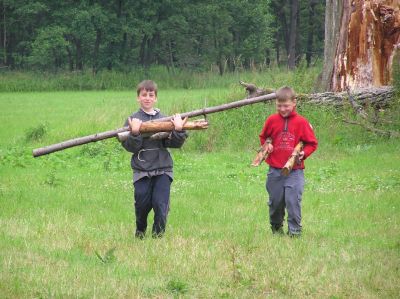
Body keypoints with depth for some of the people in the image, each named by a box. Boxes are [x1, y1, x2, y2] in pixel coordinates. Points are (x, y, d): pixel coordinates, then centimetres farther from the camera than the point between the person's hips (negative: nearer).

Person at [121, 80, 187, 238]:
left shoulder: (163, 119, 7)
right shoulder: (133, 120, 2)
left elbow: (175, 144, 0)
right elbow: (131, 147, -7)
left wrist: (179, 130, -18)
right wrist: (134, 133, -24)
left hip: (162, 170, 1)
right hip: (142, 170, -1)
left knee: (161, 205, -10)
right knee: (142, 206, 3)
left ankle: (158, 236, 3)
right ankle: (140, 234, 27)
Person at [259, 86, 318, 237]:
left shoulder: (301, 122, -4)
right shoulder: (272, 120, 3)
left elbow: (312, 143, 2)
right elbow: (263, 137, 20)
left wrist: (303, 153, -14)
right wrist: (267, 145, 0)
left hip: (294, 170, -3)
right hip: (275, 170, 3)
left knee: (293, 200, -11)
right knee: (275, 201, 11)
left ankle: (295, 230, -2)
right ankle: (276, 228, 31)